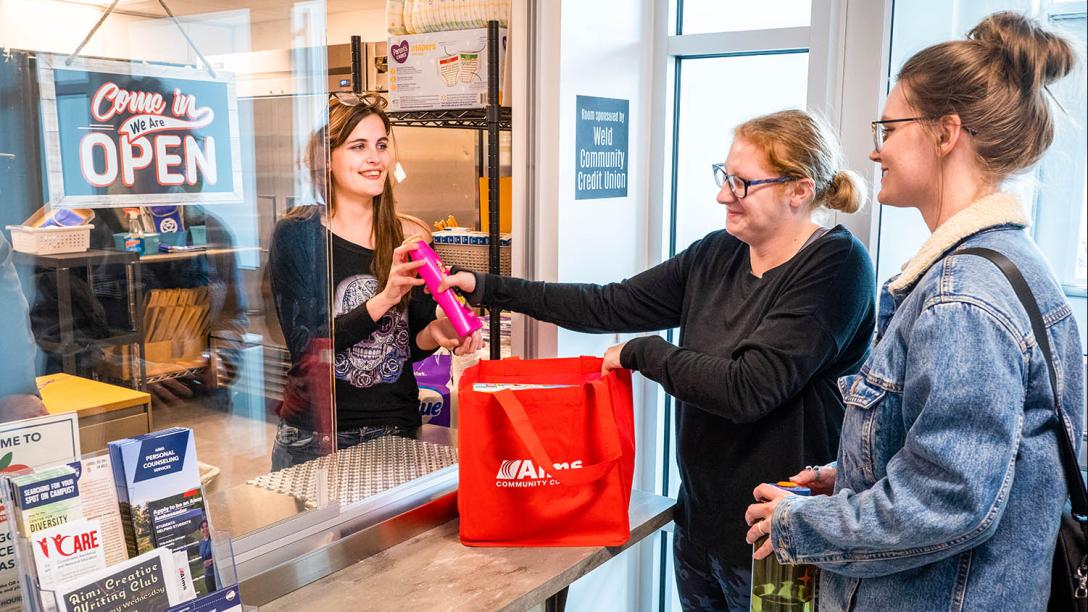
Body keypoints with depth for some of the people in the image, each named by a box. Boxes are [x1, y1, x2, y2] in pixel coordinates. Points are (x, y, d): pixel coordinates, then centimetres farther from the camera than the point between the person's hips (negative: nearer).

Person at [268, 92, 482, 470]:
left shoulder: (412, 238, 1)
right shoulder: (296, 235, -7)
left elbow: (411, 345, 8)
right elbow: (304, 347, -15)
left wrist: (434, 334, -14)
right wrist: (383, 300, -27)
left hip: (396, 434, 3)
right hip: (314, 438, -2)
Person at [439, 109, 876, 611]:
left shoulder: (836, 266, -18)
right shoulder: (716, 254, 2)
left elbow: (749, 389, -26)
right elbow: (611, 305, 1)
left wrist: (640, 353, -15)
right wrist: (489, 288, -3)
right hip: (699, 516, 7)